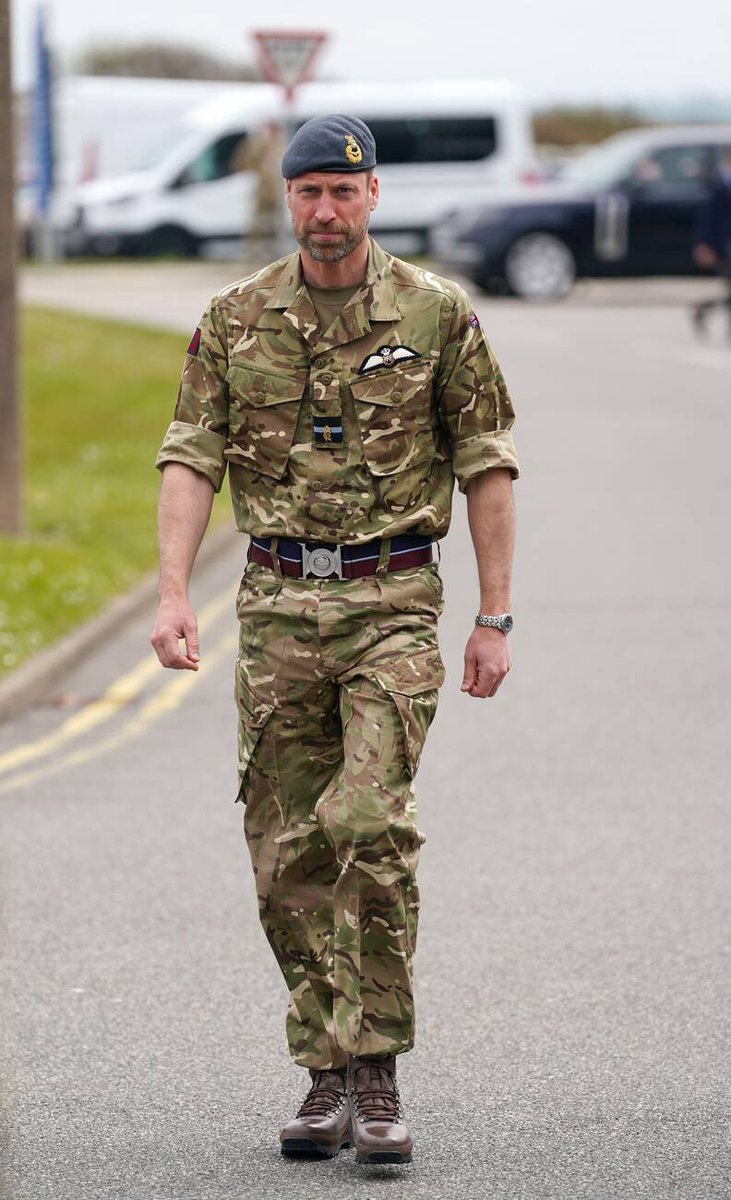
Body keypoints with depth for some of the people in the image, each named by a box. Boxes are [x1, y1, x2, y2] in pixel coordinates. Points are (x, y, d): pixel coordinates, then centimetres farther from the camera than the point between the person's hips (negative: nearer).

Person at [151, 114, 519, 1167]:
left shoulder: (437, 313, 0)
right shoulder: (236, 319, 6)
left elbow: (487, 465, 3)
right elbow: (192, 457, 1)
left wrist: (495, 617, -1)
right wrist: (174, 592, -12)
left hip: (392, 601, -3)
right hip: (279, 603, 3)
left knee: (368, 824, -18)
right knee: (285, 852, 3)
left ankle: (376, 1076, -11)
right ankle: (328, 1077, 13)